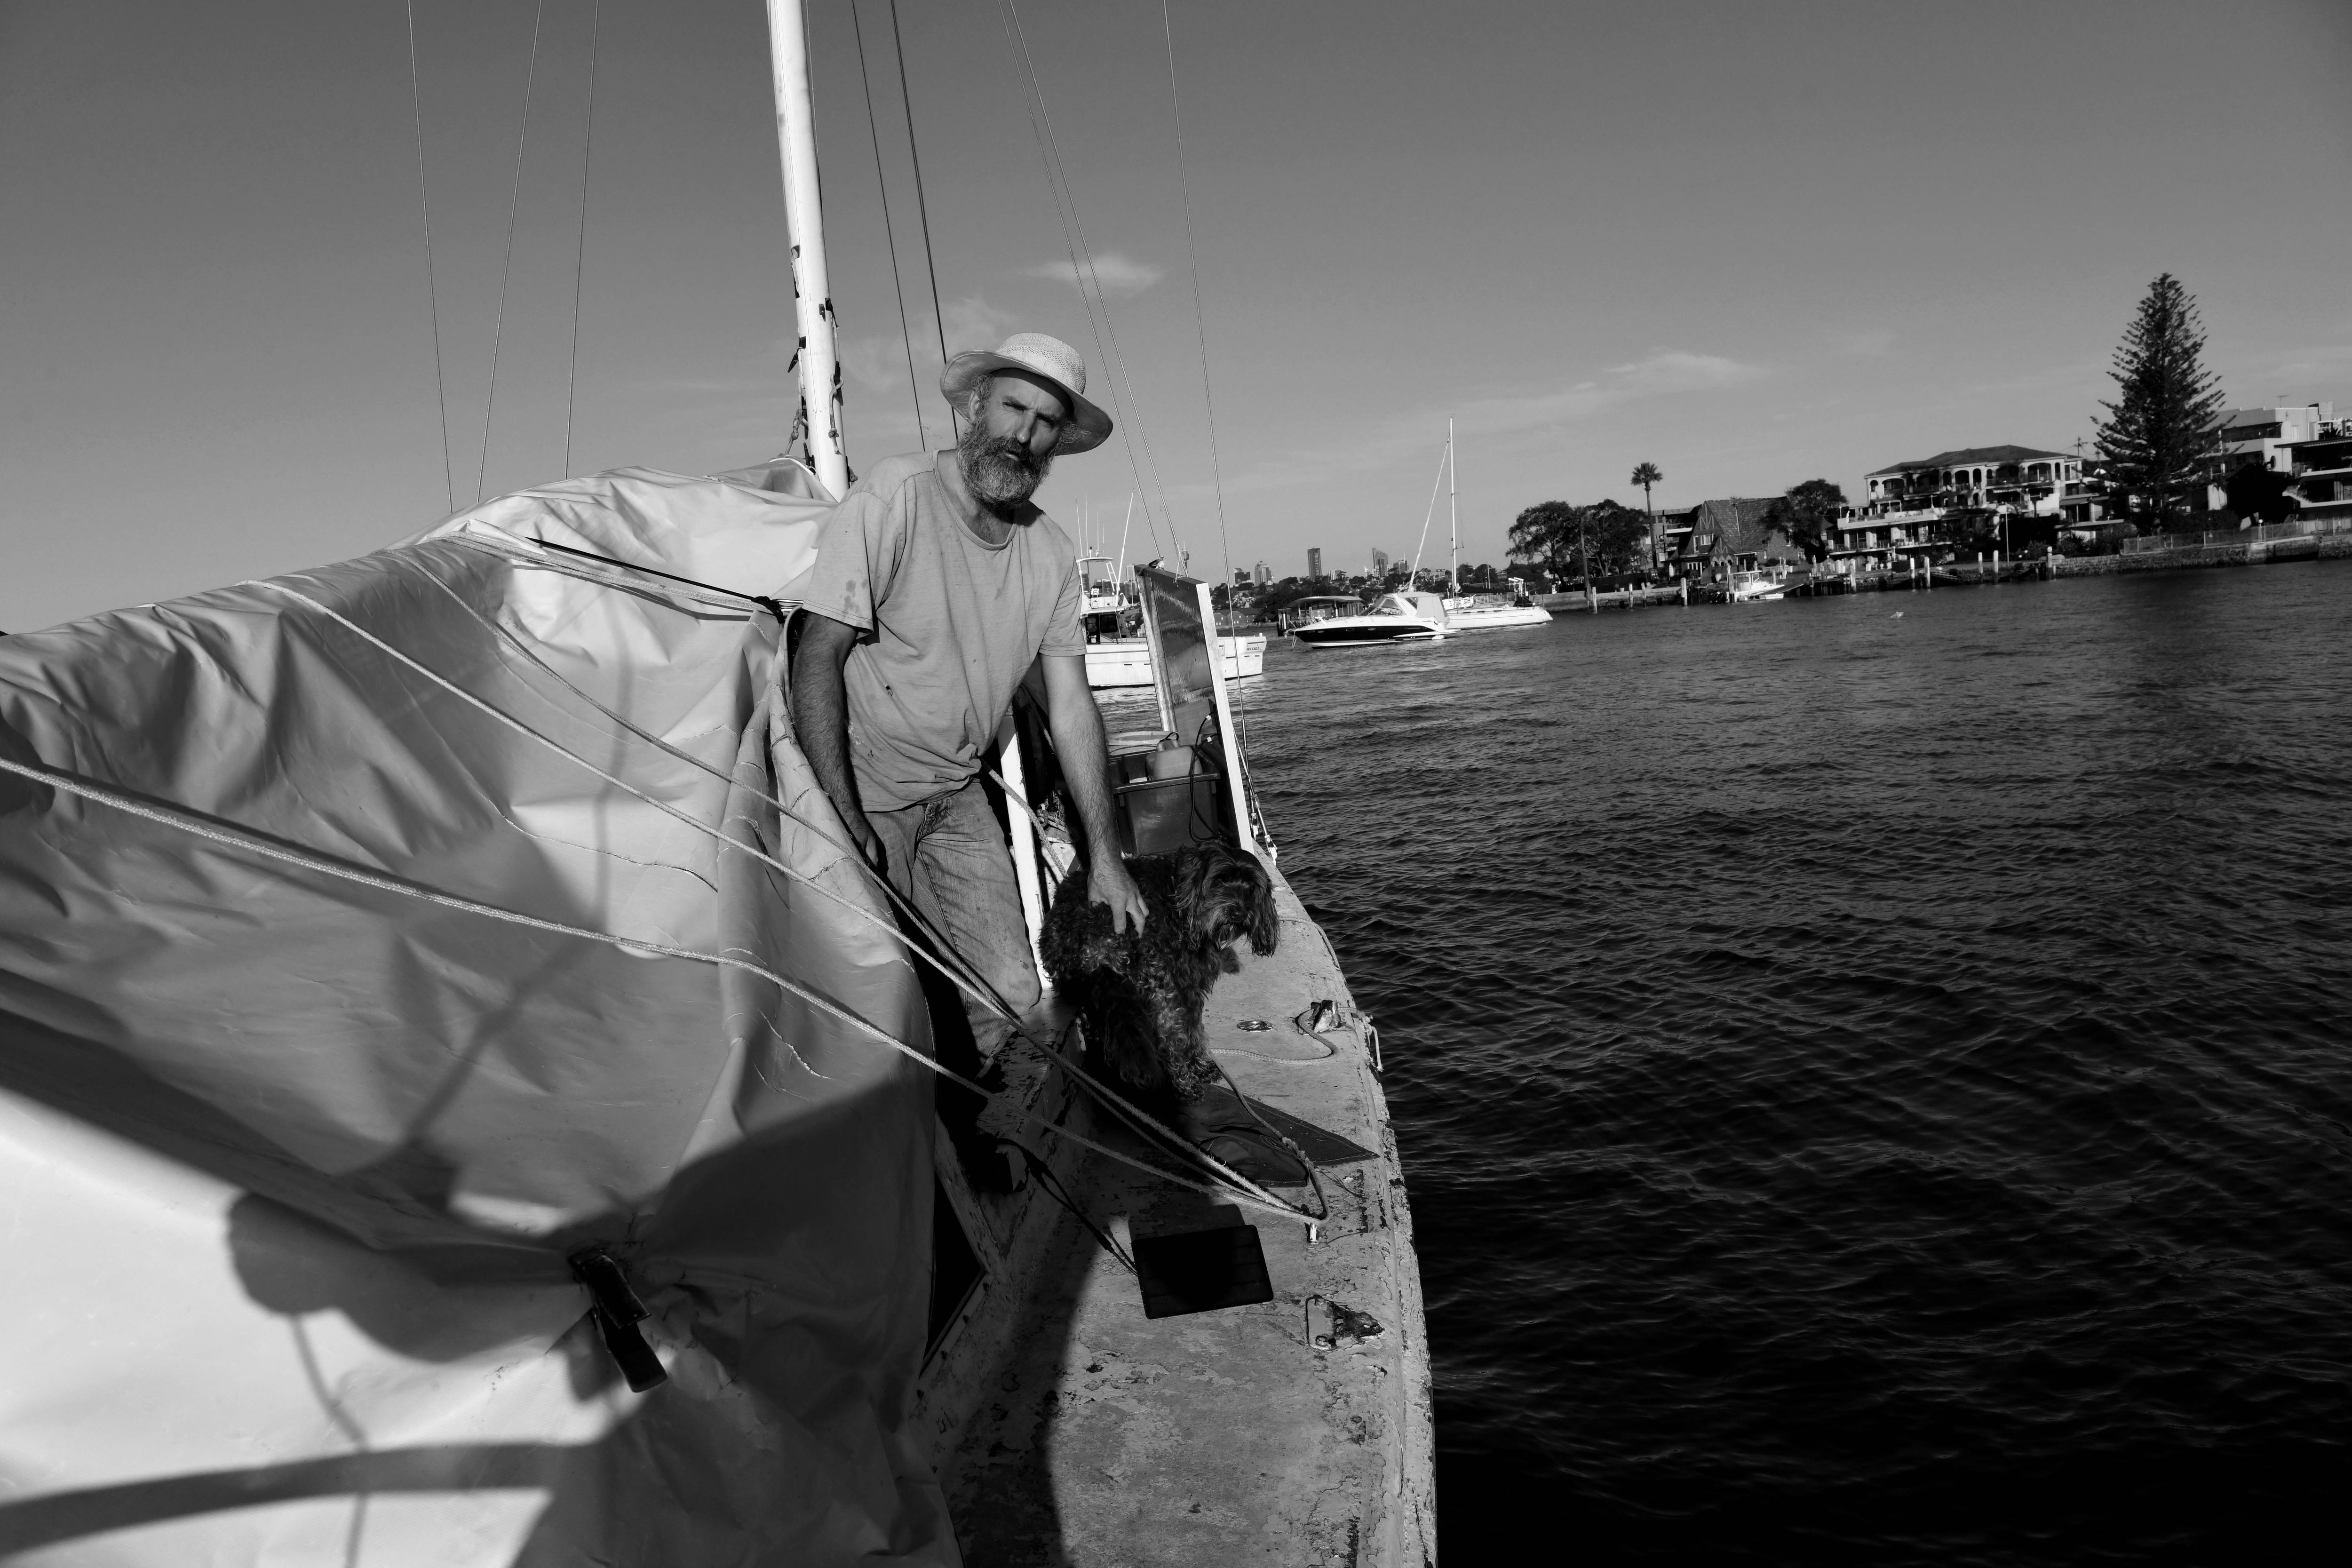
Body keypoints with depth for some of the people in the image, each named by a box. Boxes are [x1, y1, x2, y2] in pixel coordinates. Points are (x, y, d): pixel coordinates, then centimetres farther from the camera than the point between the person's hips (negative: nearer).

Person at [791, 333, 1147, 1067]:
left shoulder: (1052, 553, 1)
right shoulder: (893, 497, -17)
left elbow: (1072, 705, 5)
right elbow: (816, 657, -19)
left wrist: (1105, 855, 2)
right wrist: (843, 818, -24)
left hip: (957, 795, 6)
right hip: (863, 790, -6)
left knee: (1011, 995, 2)